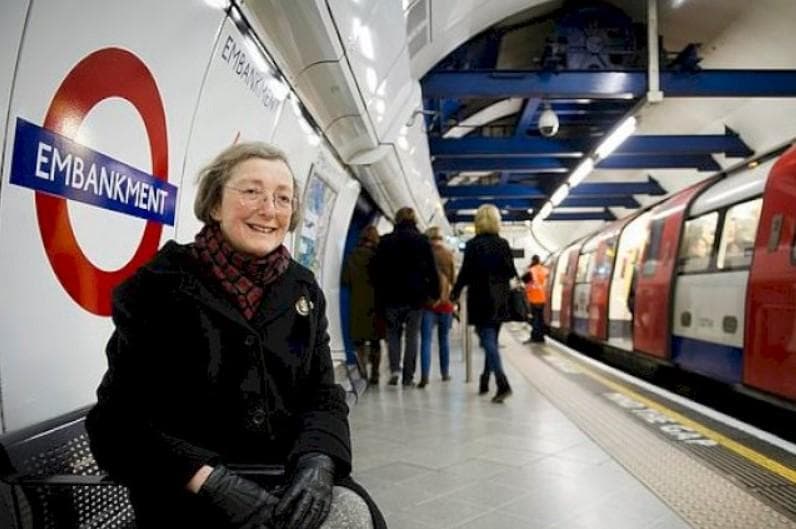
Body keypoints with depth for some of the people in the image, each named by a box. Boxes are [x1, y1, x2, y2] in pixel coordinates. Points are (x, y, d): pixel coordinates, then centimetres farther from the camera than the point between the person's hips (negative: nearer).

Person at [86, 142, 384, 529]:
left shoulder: (303, 290, 7)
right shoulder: (159, 286, -6)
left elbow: (323, 395, 5)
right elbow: (120, 422, -9)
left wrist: (318, 461, -16)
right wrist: (211, 481, -21)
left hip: (289, 477, 4)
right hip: (188, 493, -4)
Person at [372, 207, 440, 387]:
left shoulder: (385, 241, 1)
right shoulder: (422, 241, 0)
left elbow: (378, 271, 1)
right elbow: (431, 270, -2)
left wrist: (379, 298, 6)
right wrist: (434, 293, 5)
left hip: (392, 297, 0)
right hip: (415, 297, 0)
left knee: (393, 333, 15)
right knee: (412, 336, 7)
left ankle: (395, 368, -2)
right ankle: (408, 377, 7)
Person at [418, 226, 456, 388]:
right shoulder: (448, 255, 2)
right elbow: (452, 279, 8)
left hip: (427, 302, -3)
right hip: (445, 302, 3)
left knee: (426, 340, -7)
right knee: (444, 339, 17)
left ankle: (424, 376, -19)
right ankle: (445, 373, 25)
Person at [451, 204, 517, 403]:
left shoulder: (473, 244, -9)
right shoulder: (503, 244, 3)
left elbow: (466, 272, -9)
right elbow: (511, 272, 4)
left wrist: (455, 293, 5)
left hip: (481, 299, -5)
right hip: (500, 299, 5)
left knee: (488, 341, -7)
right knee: (492, 340, 16)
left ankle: (502, 383, -20)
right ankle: (485, 382, 26)